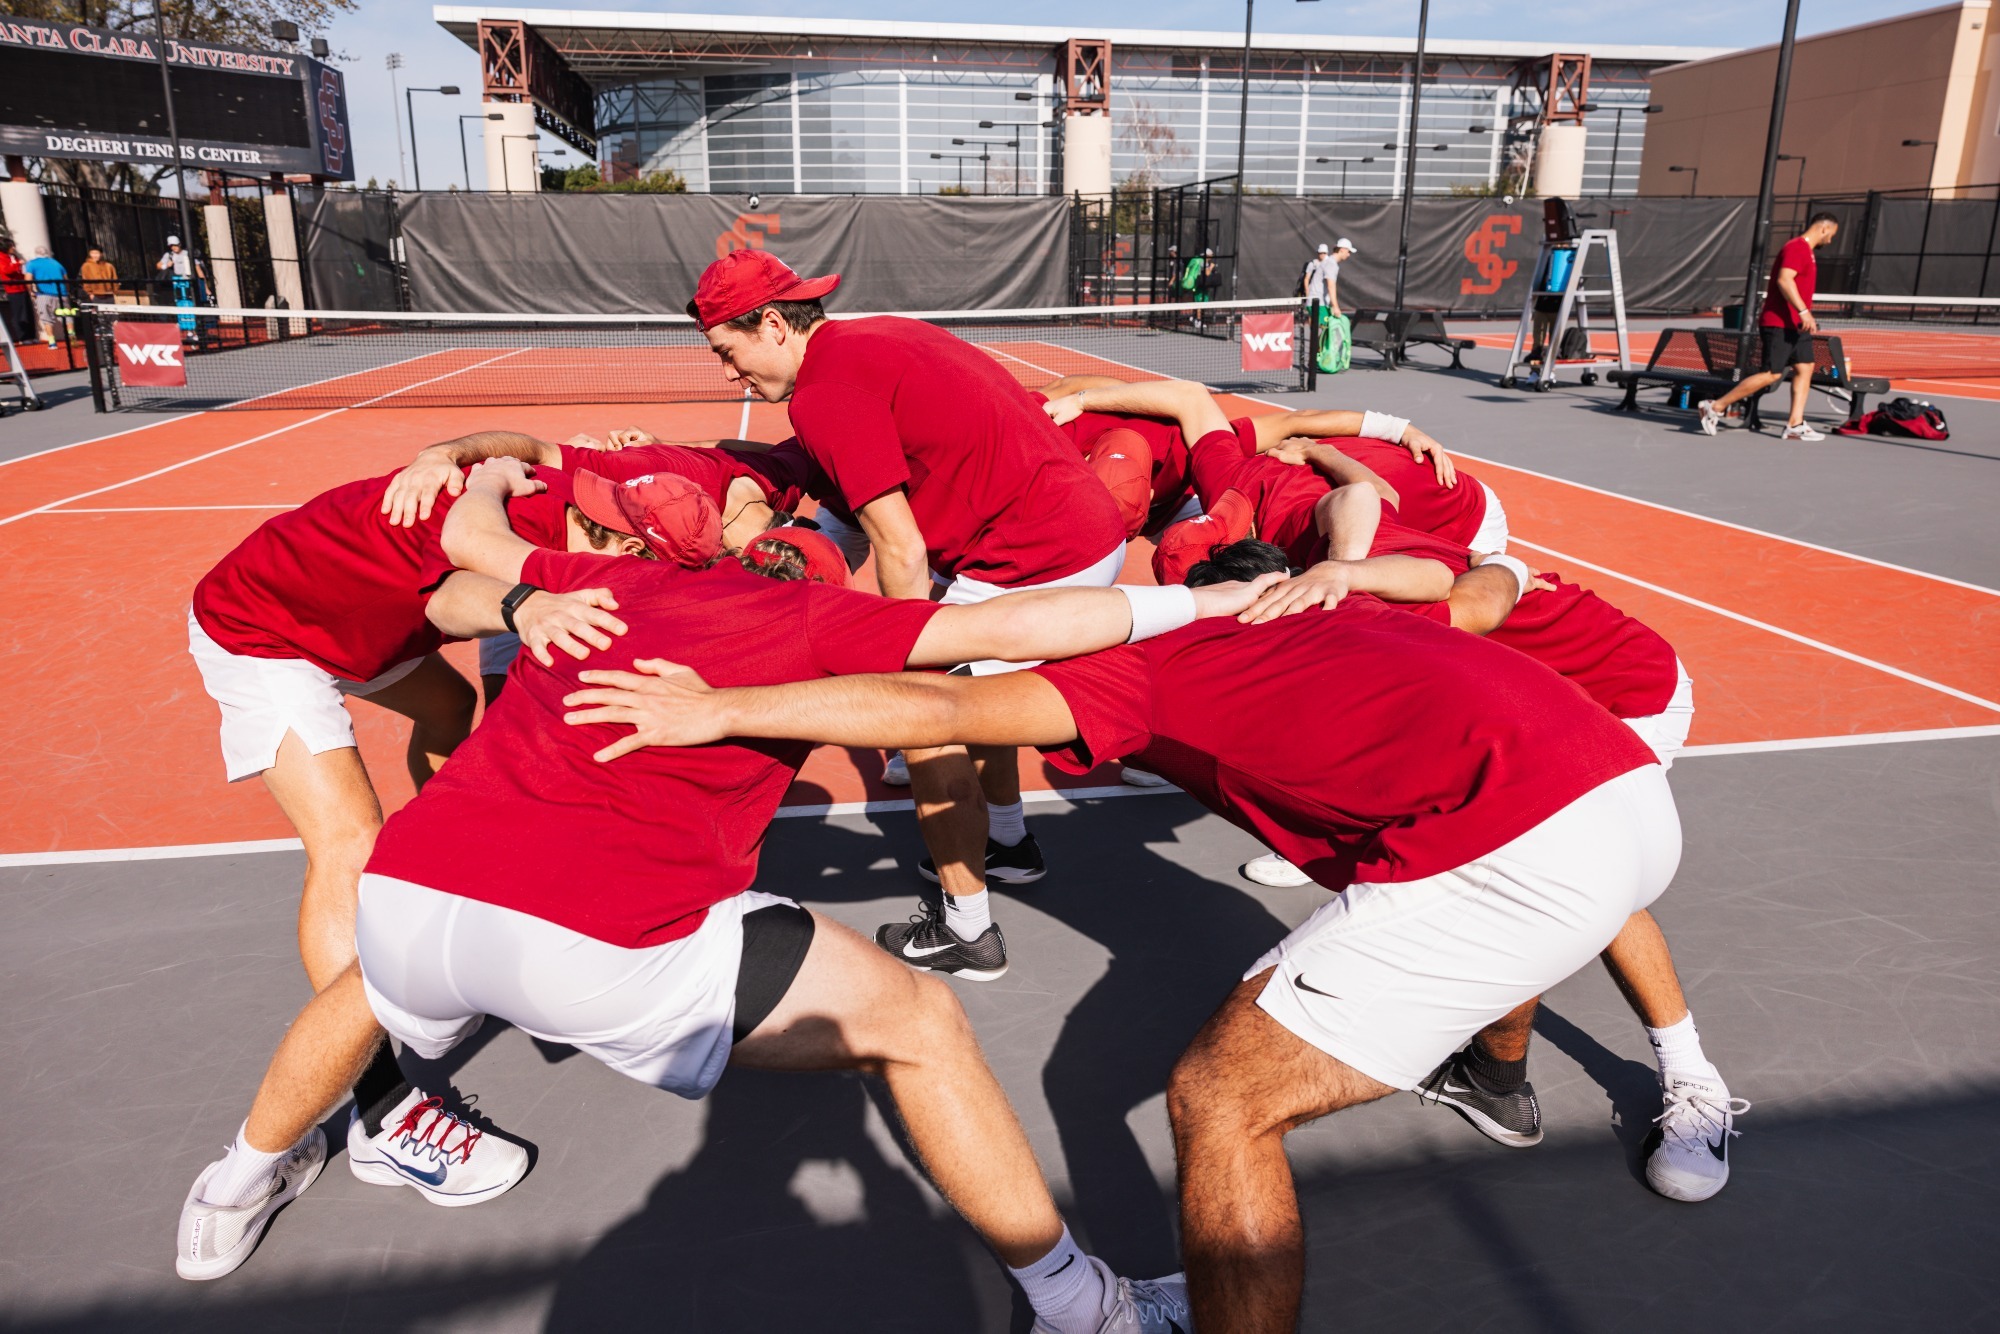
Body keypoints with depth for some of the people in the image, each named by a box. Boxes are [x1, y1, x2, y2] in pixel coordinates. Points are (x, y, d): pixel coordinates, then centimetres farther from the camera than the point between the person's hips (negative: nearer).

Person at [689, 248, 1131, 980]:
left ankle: (967, 932, 16)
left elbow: (901, 551, -16)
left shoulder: (825, 392, -15)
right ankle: (1007, 842, 48)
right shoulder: (876, 336, 13)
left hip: (1037, 563, -10)